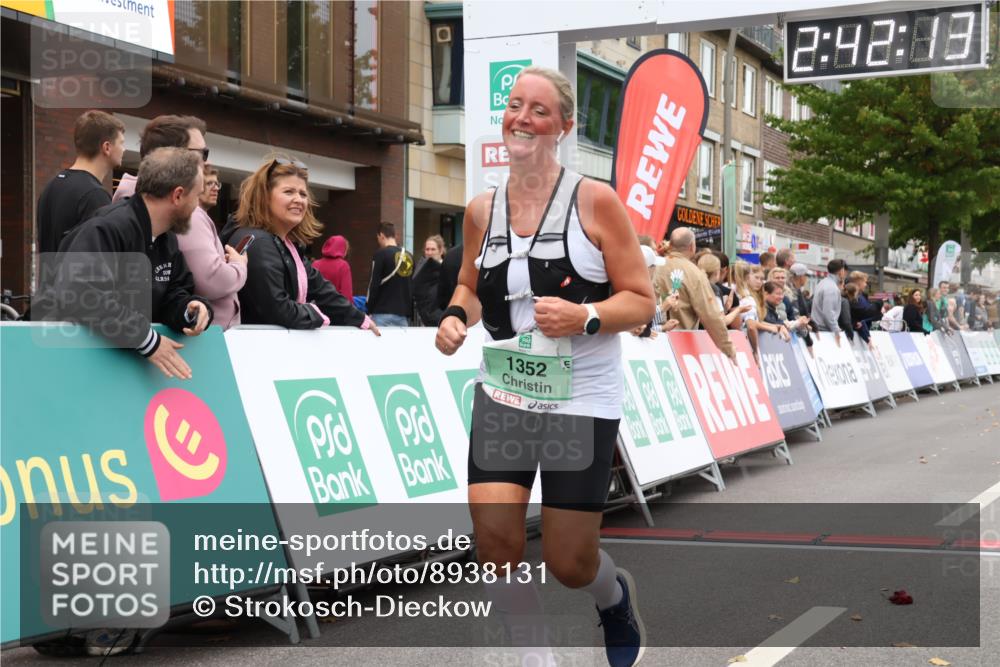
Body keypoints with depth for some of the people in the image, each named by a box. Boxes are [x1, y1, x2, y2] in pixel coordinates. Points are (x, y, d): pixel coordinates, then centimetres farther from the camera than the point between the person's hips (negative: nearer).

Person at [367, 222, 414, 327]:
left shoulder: (381, 254, -6)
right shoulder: (409, 256, 11)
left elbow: (374, 284, -9)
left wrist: (369, 310, -2)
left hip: (383, 314, -5)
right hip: (403, 314, 5)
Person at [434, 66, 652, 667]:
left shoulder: (595, 200, -8)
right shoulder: (482, 211, 4)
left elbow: (642, 301, -6)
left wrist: (584, 317, -24)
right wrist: (456, 316, -1)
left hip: (583, 398, -3)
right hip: (502, 393, 3)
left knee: (568, 562, 2)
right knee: (494, 537, -12)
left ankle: (615, 594, 40)